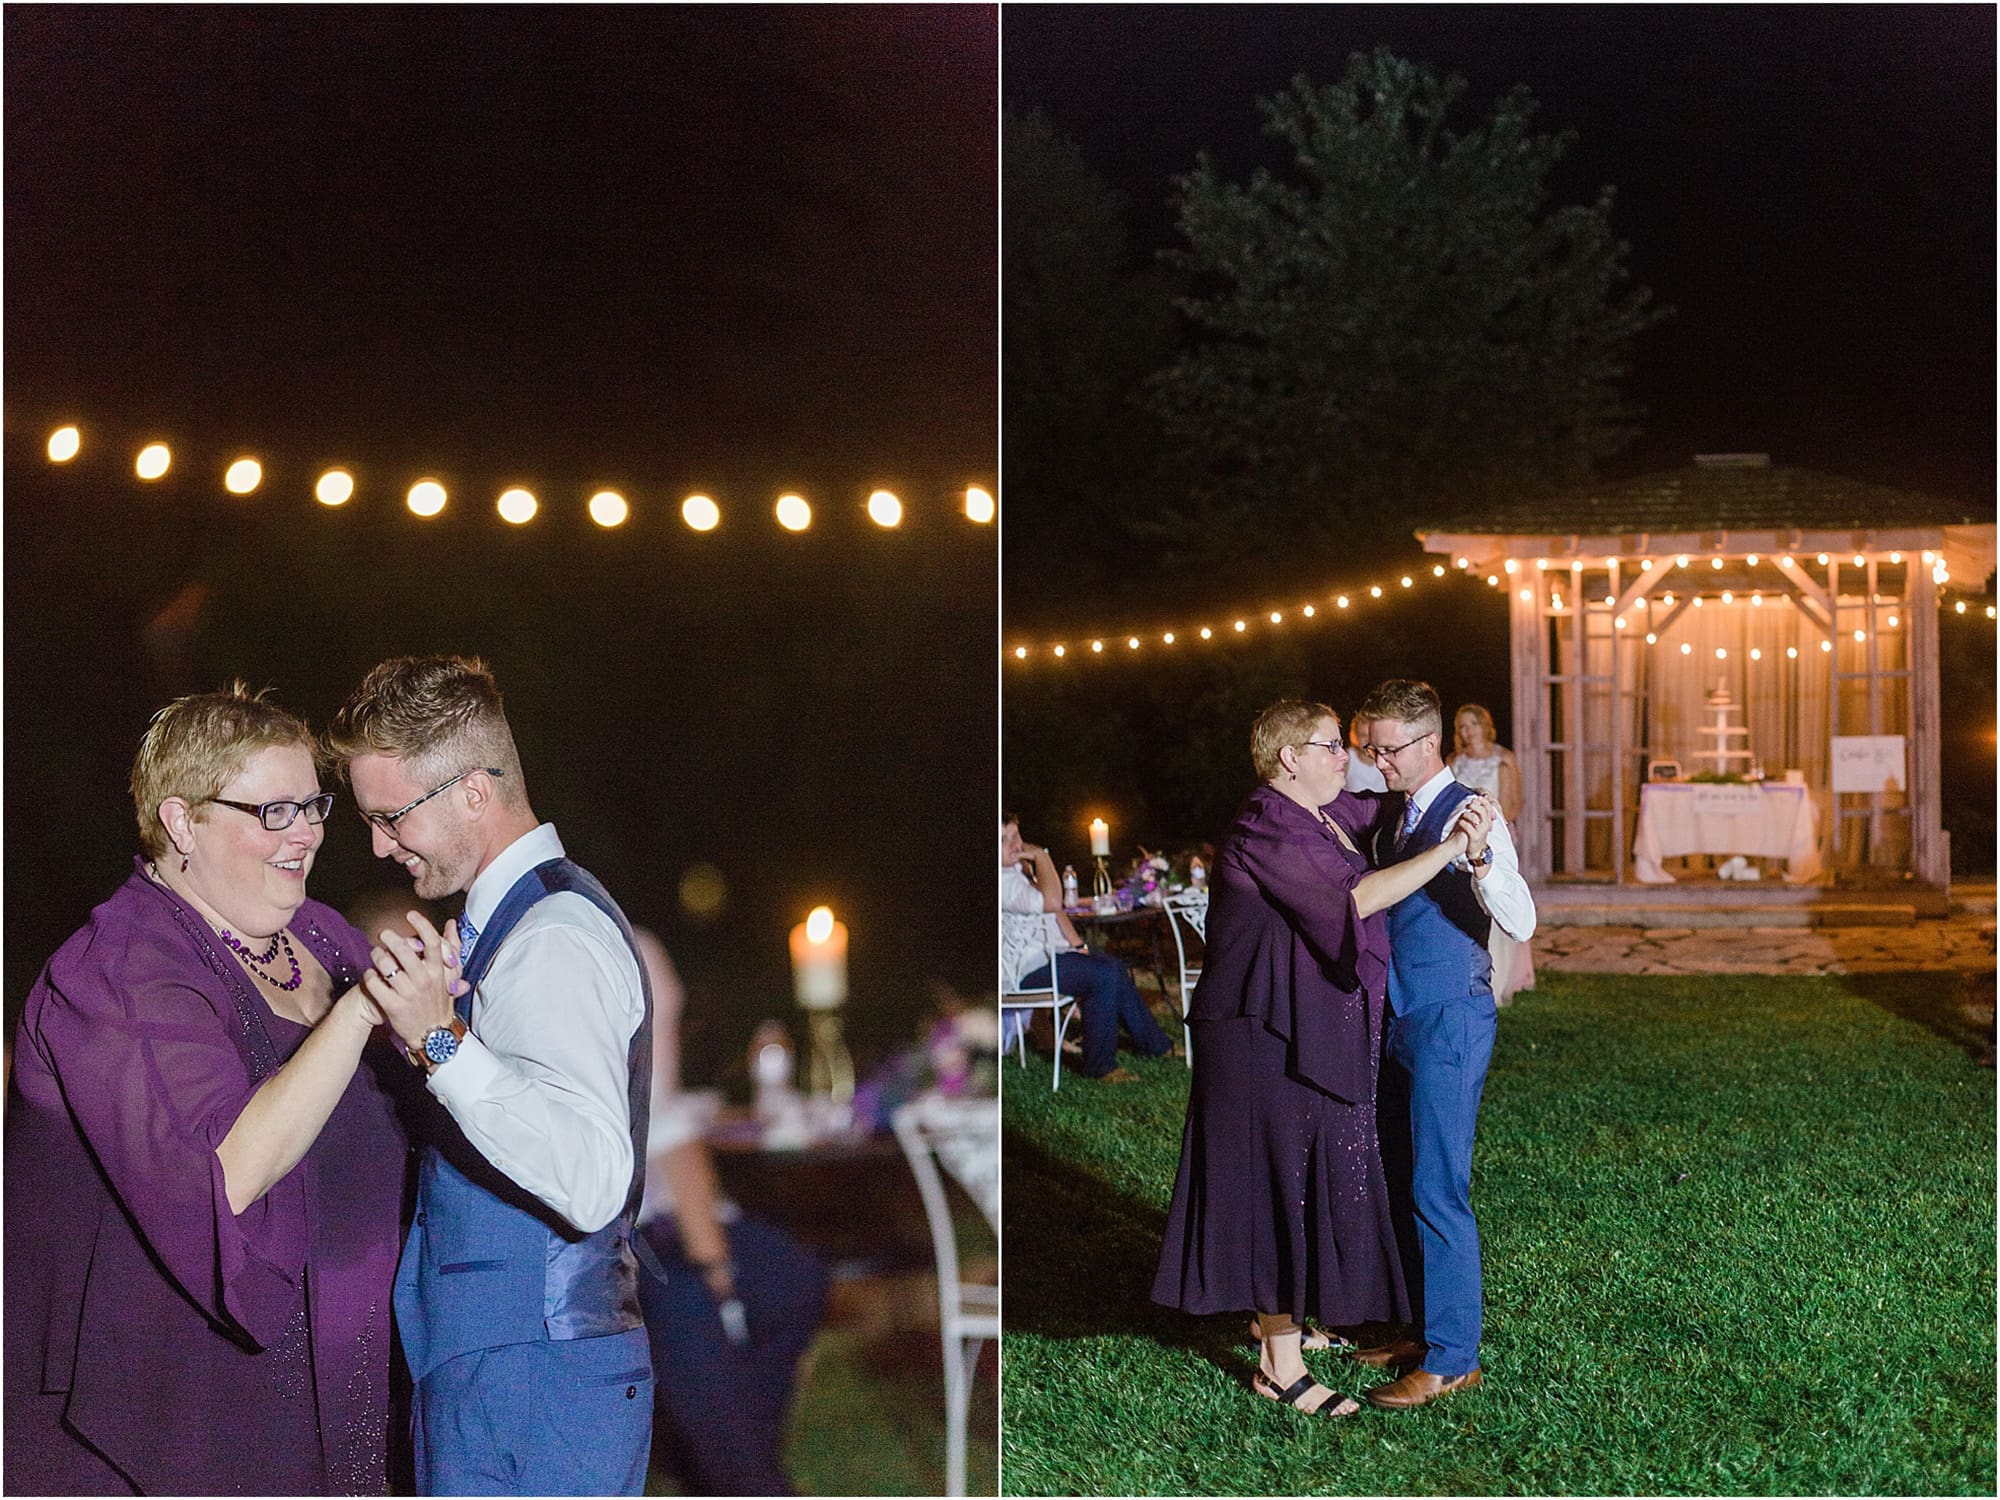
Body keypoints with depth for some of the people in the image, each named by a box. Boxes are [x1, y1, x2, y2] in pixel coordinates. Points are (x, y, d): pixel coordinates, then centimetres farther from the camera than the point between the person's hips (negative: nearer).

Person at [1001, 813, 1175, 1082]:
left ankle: (1154, 1044, 25)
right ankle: (1098, 1065, -13)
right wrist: (1041, 856, -19)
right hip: (1025, 971, -11)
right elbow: (1051, 901, -30)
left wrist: (1078, 946, 6)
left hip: (1051, 953, 11)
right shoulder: (1002, 881, -20)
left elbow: (1055, 910, 17)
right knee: (1104, 975, -22)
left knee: (1116, 968, 12)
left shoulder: (1019, 870, 14)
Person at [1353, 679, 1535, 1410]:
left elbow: (1521, 922, -23)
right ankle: (1421, 1327, 27)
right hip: (1398, 1017, 8)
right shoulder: (1390, 816, 11)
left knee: (1437, 1188, -6)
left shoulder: (1471, 814, -14)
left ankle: (1452, 1359, 1)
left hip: (1449, 1021, -8)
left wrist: (1480, 856, -40)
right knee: (1401, 1180, 15)